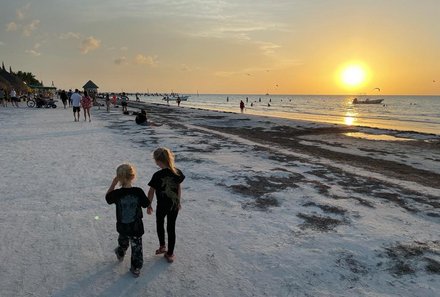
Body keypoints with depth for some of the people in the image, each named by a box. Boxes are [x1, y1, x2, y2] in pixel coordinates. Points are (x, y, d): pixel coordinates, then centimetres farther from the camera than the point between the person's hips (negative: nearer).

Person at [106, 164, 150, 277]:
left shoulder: (117, 193, -22)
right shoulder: (138, 191, -22)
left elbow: (107, 198, 1)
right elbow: (146, 204, -8)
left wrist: (113, 183, -6)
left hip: (122, 226, 2)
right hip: (137, 226, -2)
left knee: (123, 242, 32)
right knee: (137, 247, 16)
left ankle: (120, 254, 59)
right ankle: (136, 268, 26)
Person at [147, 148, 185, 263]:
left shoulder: (157, 175, -22)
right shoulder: (177, 172, -9)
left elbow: (151, 192, -12)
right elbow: (179, 188, 3)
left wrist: (149, 205, 3)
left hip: (162, 206, -3)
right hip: (174, 205, 3)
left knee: (160, 224, 26)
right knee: (171, 228, 14)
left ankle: (162, 246, 31)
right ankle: (170, 254, 23)